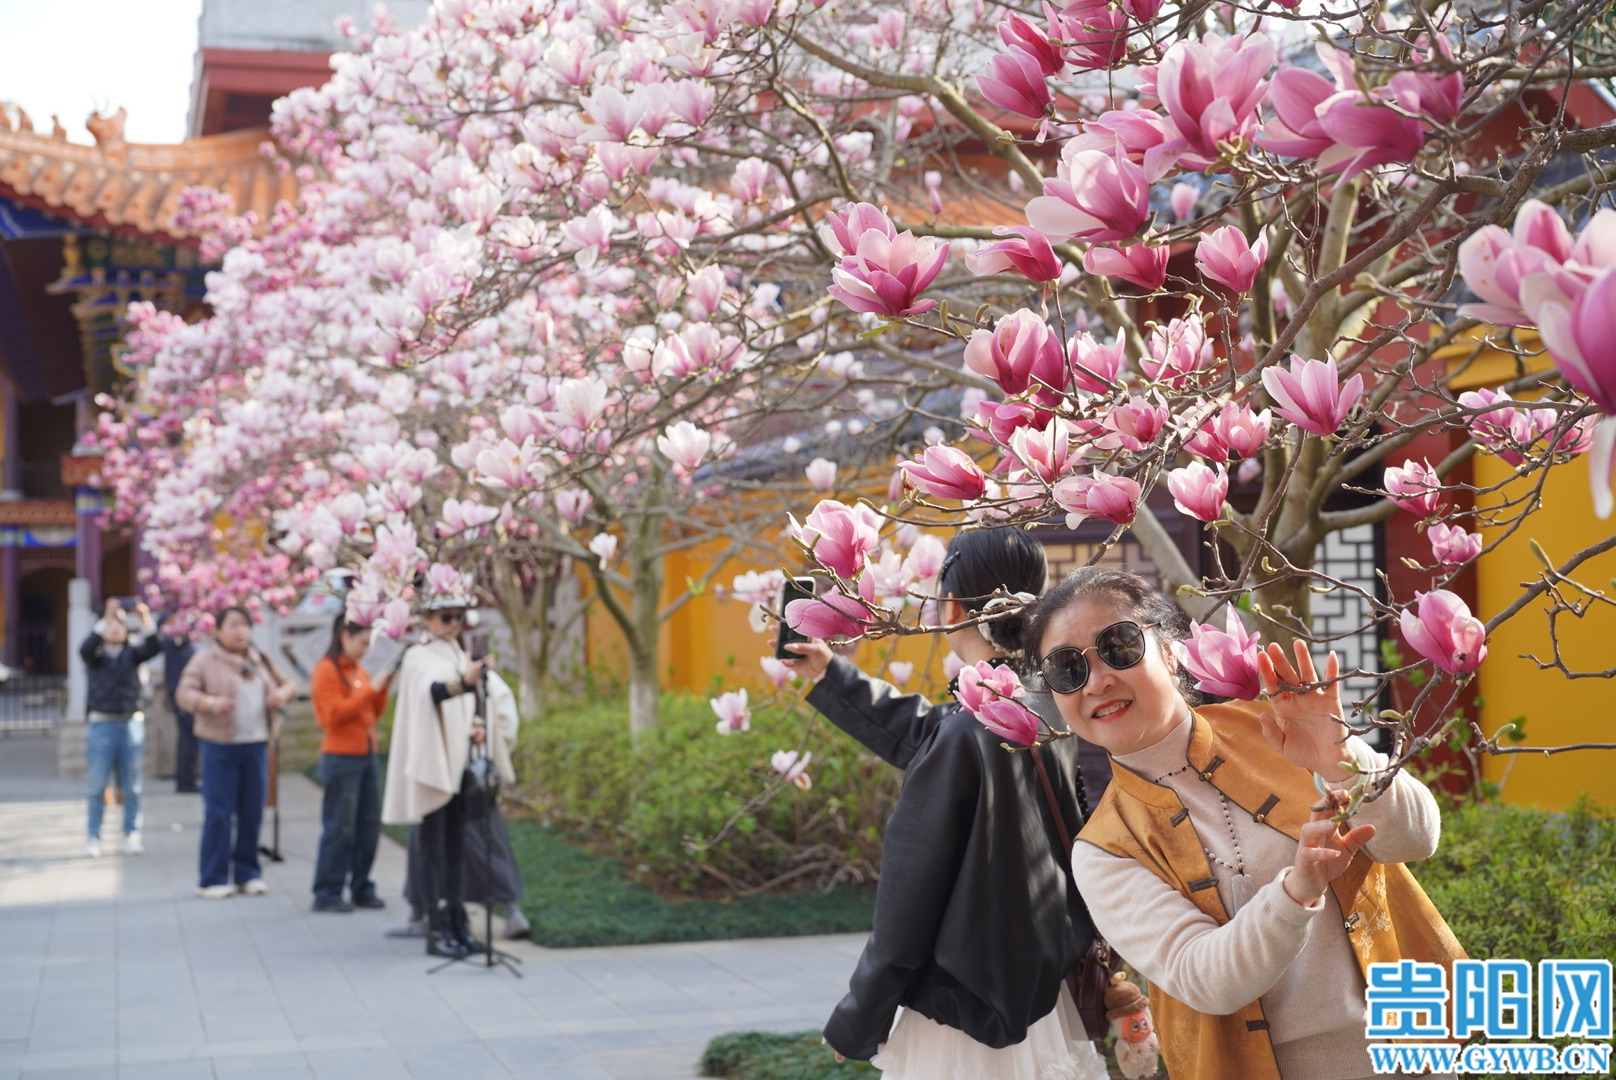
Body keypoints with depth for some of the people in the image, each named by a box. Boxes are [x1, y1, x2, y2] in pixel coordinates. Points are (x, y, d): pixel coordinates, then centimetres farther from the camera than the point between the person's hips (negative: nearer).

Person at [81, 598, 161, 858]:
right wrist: (106, 619, -28)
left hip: (131, 722, 2)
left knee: (132, 786, 3)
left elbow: (153, 648, -10)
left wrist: (146, 620, -25)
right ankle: (93, 838, 5)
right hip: (102, 723, -2)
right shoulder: (96, 654, 3)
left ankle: (132, 836, 8)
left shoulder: (132, 652, 8)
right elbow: (85, 648, -19)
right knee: (98, 786, 0)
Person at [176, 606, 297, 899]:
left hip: (256, 745, 5)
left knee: (253, 812, 8)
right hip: (220, 746, -5)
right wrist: (211, 703, -26)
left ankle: (248, 873, 18)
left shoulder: (260, 661, 14)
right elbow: (184, 694, -8)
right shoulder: (204, 661, -2)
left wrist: (282, 693, -3)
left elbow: (287, 684, 21)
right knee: (218, 814, -4)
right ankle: (213, 879, 2)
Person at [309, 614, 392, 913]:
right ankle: (327, 894, 1)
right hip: (341, 757, -8)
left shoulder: (360, 671, 15)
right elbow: (333, 715, -16)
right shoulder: (326, 670, -7)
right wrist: (370, 689, -16)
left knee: (369, 825, 8)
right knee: (339, 828, -6)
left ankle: (361, 888, 16)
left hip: (366, 755, 8)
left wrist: (383, 689, 2)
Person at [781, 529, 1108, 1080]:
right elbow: (920, 733, 18)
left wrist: (855, 1023, -7)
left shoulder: (963, 734, -22)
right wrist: (831, 676, 29)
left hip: (965, 1014, -8)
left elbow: (908, 898, -17)